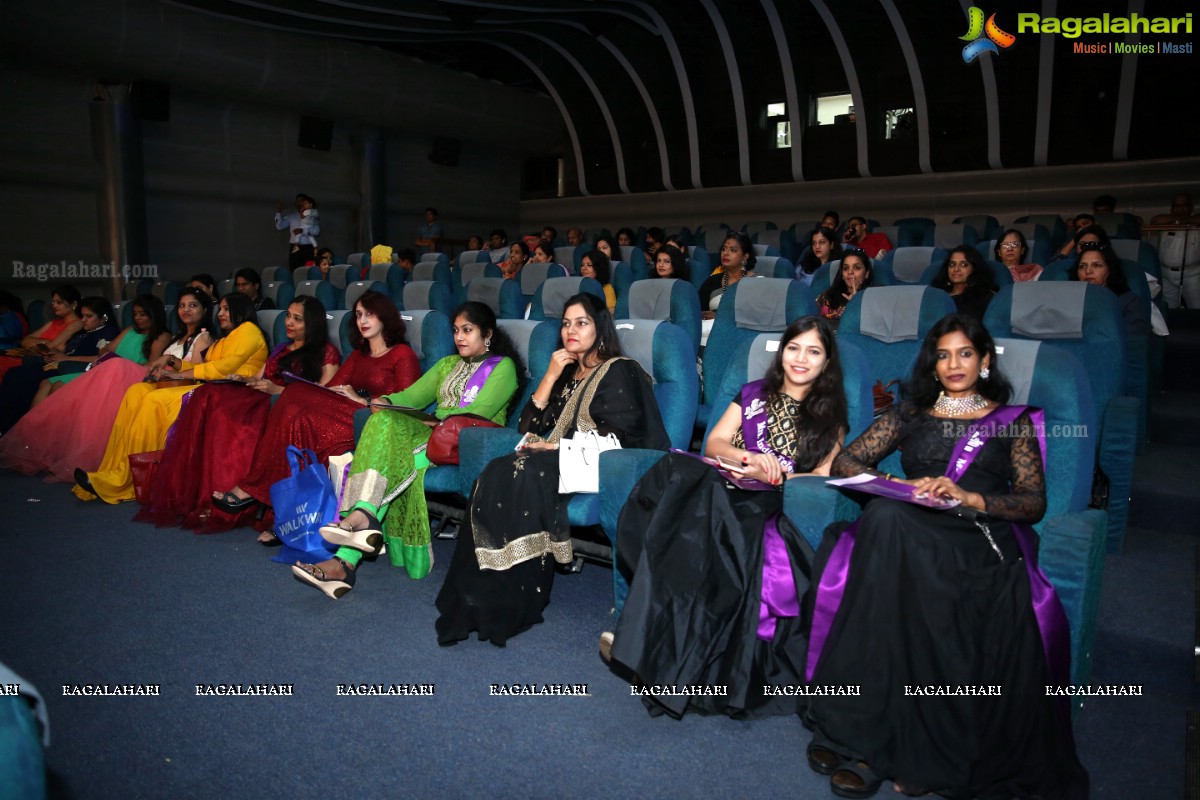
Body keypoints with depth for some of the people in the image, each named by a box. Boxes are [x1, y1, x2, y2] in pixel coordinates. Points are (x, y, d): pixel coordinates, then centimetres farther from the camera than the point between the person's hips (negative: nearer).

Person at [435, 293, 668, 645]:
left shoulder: (619, 372, 1)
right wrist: (550, 377, 4)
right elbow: (529, 426, 14)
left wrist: (556, 447, -11)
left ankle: (514, 605, -23)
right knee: (497, 476, -22)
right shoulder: (567, 373, 22)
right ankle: (483, 597, -22)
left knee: (520, 479, -29)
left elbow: (615, 438, -10)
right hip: (558, 460, 6)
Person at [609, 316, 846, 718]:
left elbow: (823, 475, 5)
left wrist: (774, 476, -11)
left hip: (776, 508, -2)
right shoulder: (752, 394, 23)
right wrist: (748, 458, -9)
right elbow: (713, 444, 11)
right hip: (727, 491, 2)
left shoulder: (830, 413, 18)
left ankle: (650, 639, -35)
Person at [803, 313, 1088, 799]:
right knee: (884, 516, -37)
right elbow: (845, 462, 15)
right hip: (907, 531, 2)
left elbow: (1034, 502, 8)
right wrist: (899, 487, -3)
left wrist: (967, 496, -9)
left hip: (981, 540, -2)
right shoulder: (910, 413, 23)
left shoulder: (1013, 421, 19)